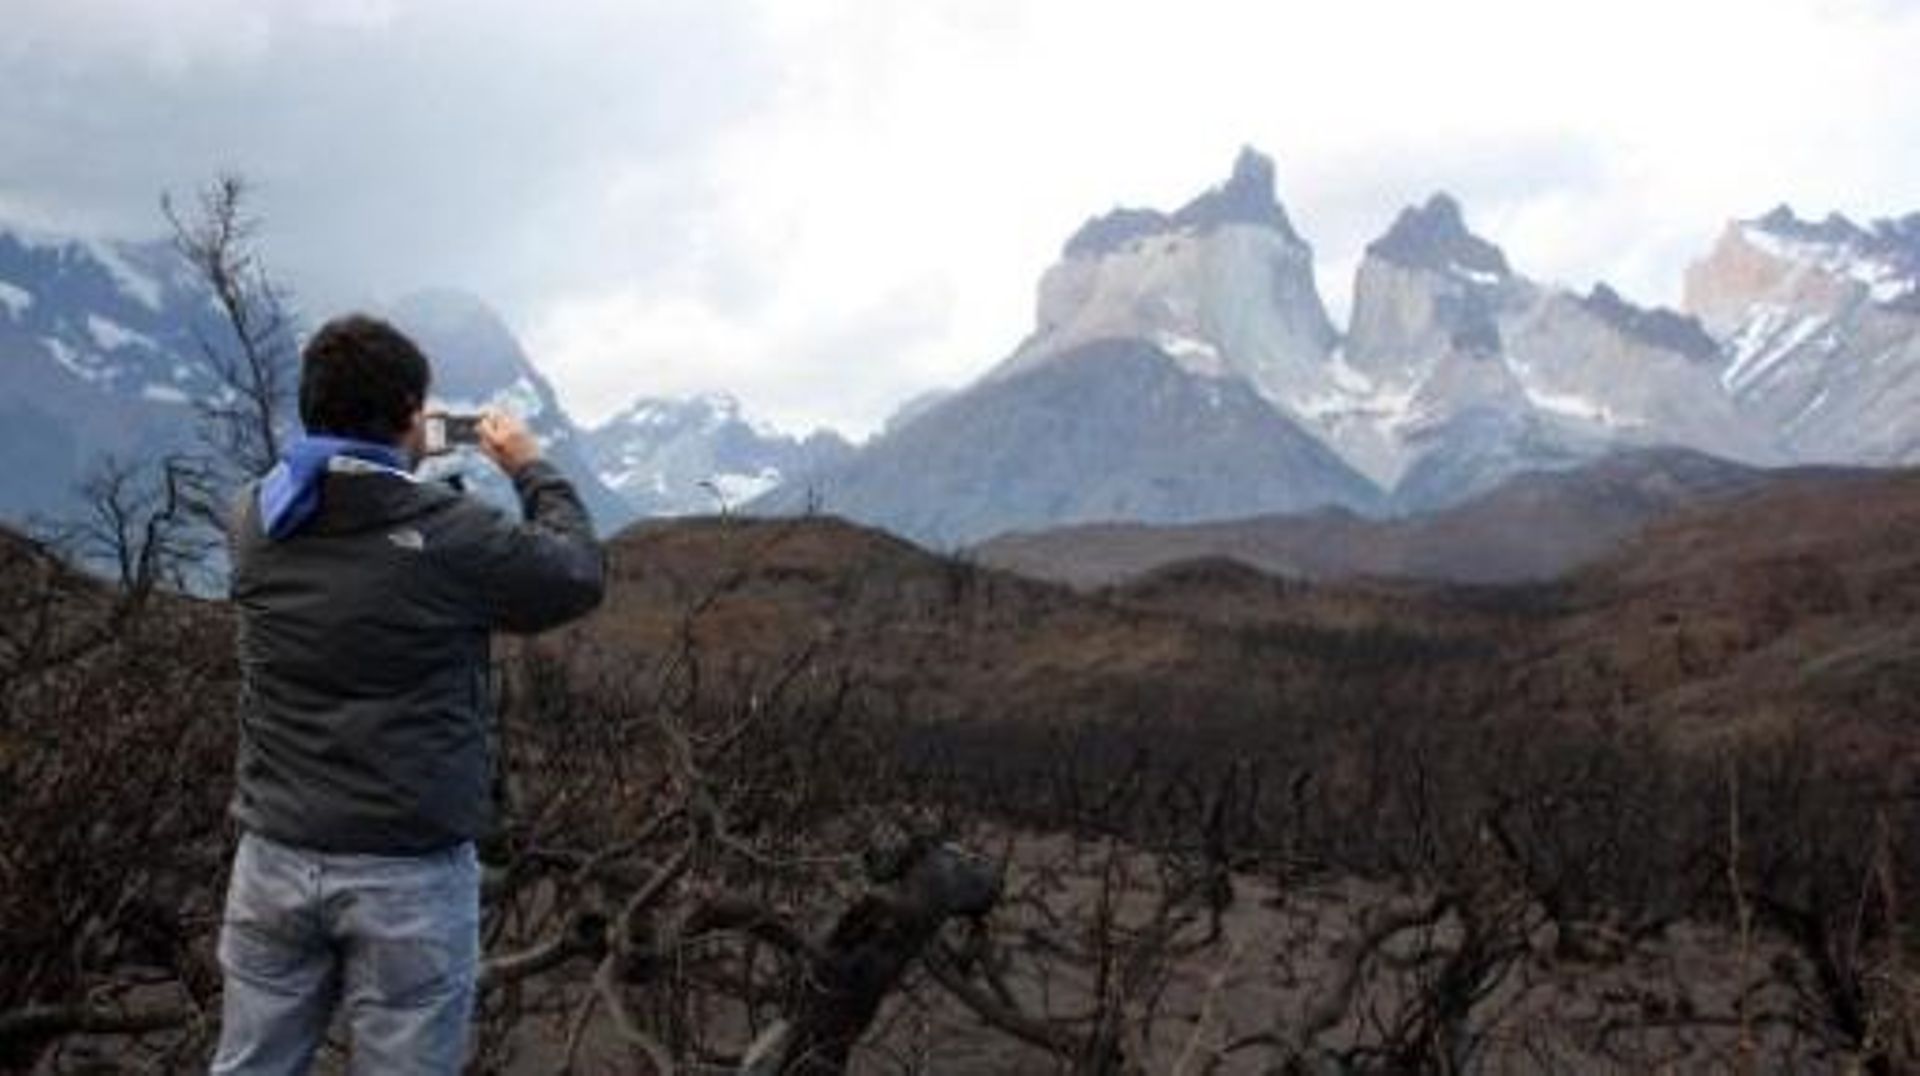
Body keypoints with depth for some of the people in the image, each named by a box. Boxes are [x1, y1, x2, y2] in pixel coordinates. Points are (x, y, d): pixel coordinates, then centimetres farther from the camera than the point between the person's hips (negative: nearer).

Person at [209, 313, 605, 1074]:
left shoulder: (253, 519, -2)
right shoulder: (452, 535, -14)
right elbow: (580, 577, 2)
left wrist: (401, 458, 26)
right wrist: (532, 470, 14)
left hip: (275, 858, 4)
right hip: (410, 871, -4)